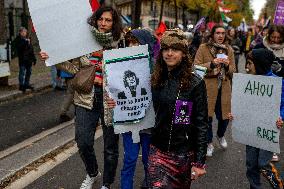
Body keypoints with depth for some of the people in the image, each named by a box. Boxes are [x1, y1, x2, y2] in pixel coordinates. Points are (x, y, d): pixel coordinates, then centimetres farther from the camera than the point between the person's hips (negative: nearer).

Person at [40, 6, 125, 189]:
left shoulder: (119, 43, -4)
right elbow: (75, 67, 6)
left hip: (110, 98, -2)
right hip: (86, 97, 2)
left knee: (111, 145, 9)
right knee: (83, 141, 4)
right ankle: (92, 173, 35)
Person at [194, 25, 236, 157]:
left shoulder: (229, 50, 10)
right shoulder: (203, 48, -2)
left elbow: (233, 71, 12)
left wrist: (227, 65, -9)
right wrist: (211, 64, -18)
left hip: (224, 89, 3)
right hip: (207, 88, -3)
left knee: (224, 116, 7)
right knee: (207, 117, 1)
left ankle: (221, 136, 41)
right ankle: (209, 143, 24)